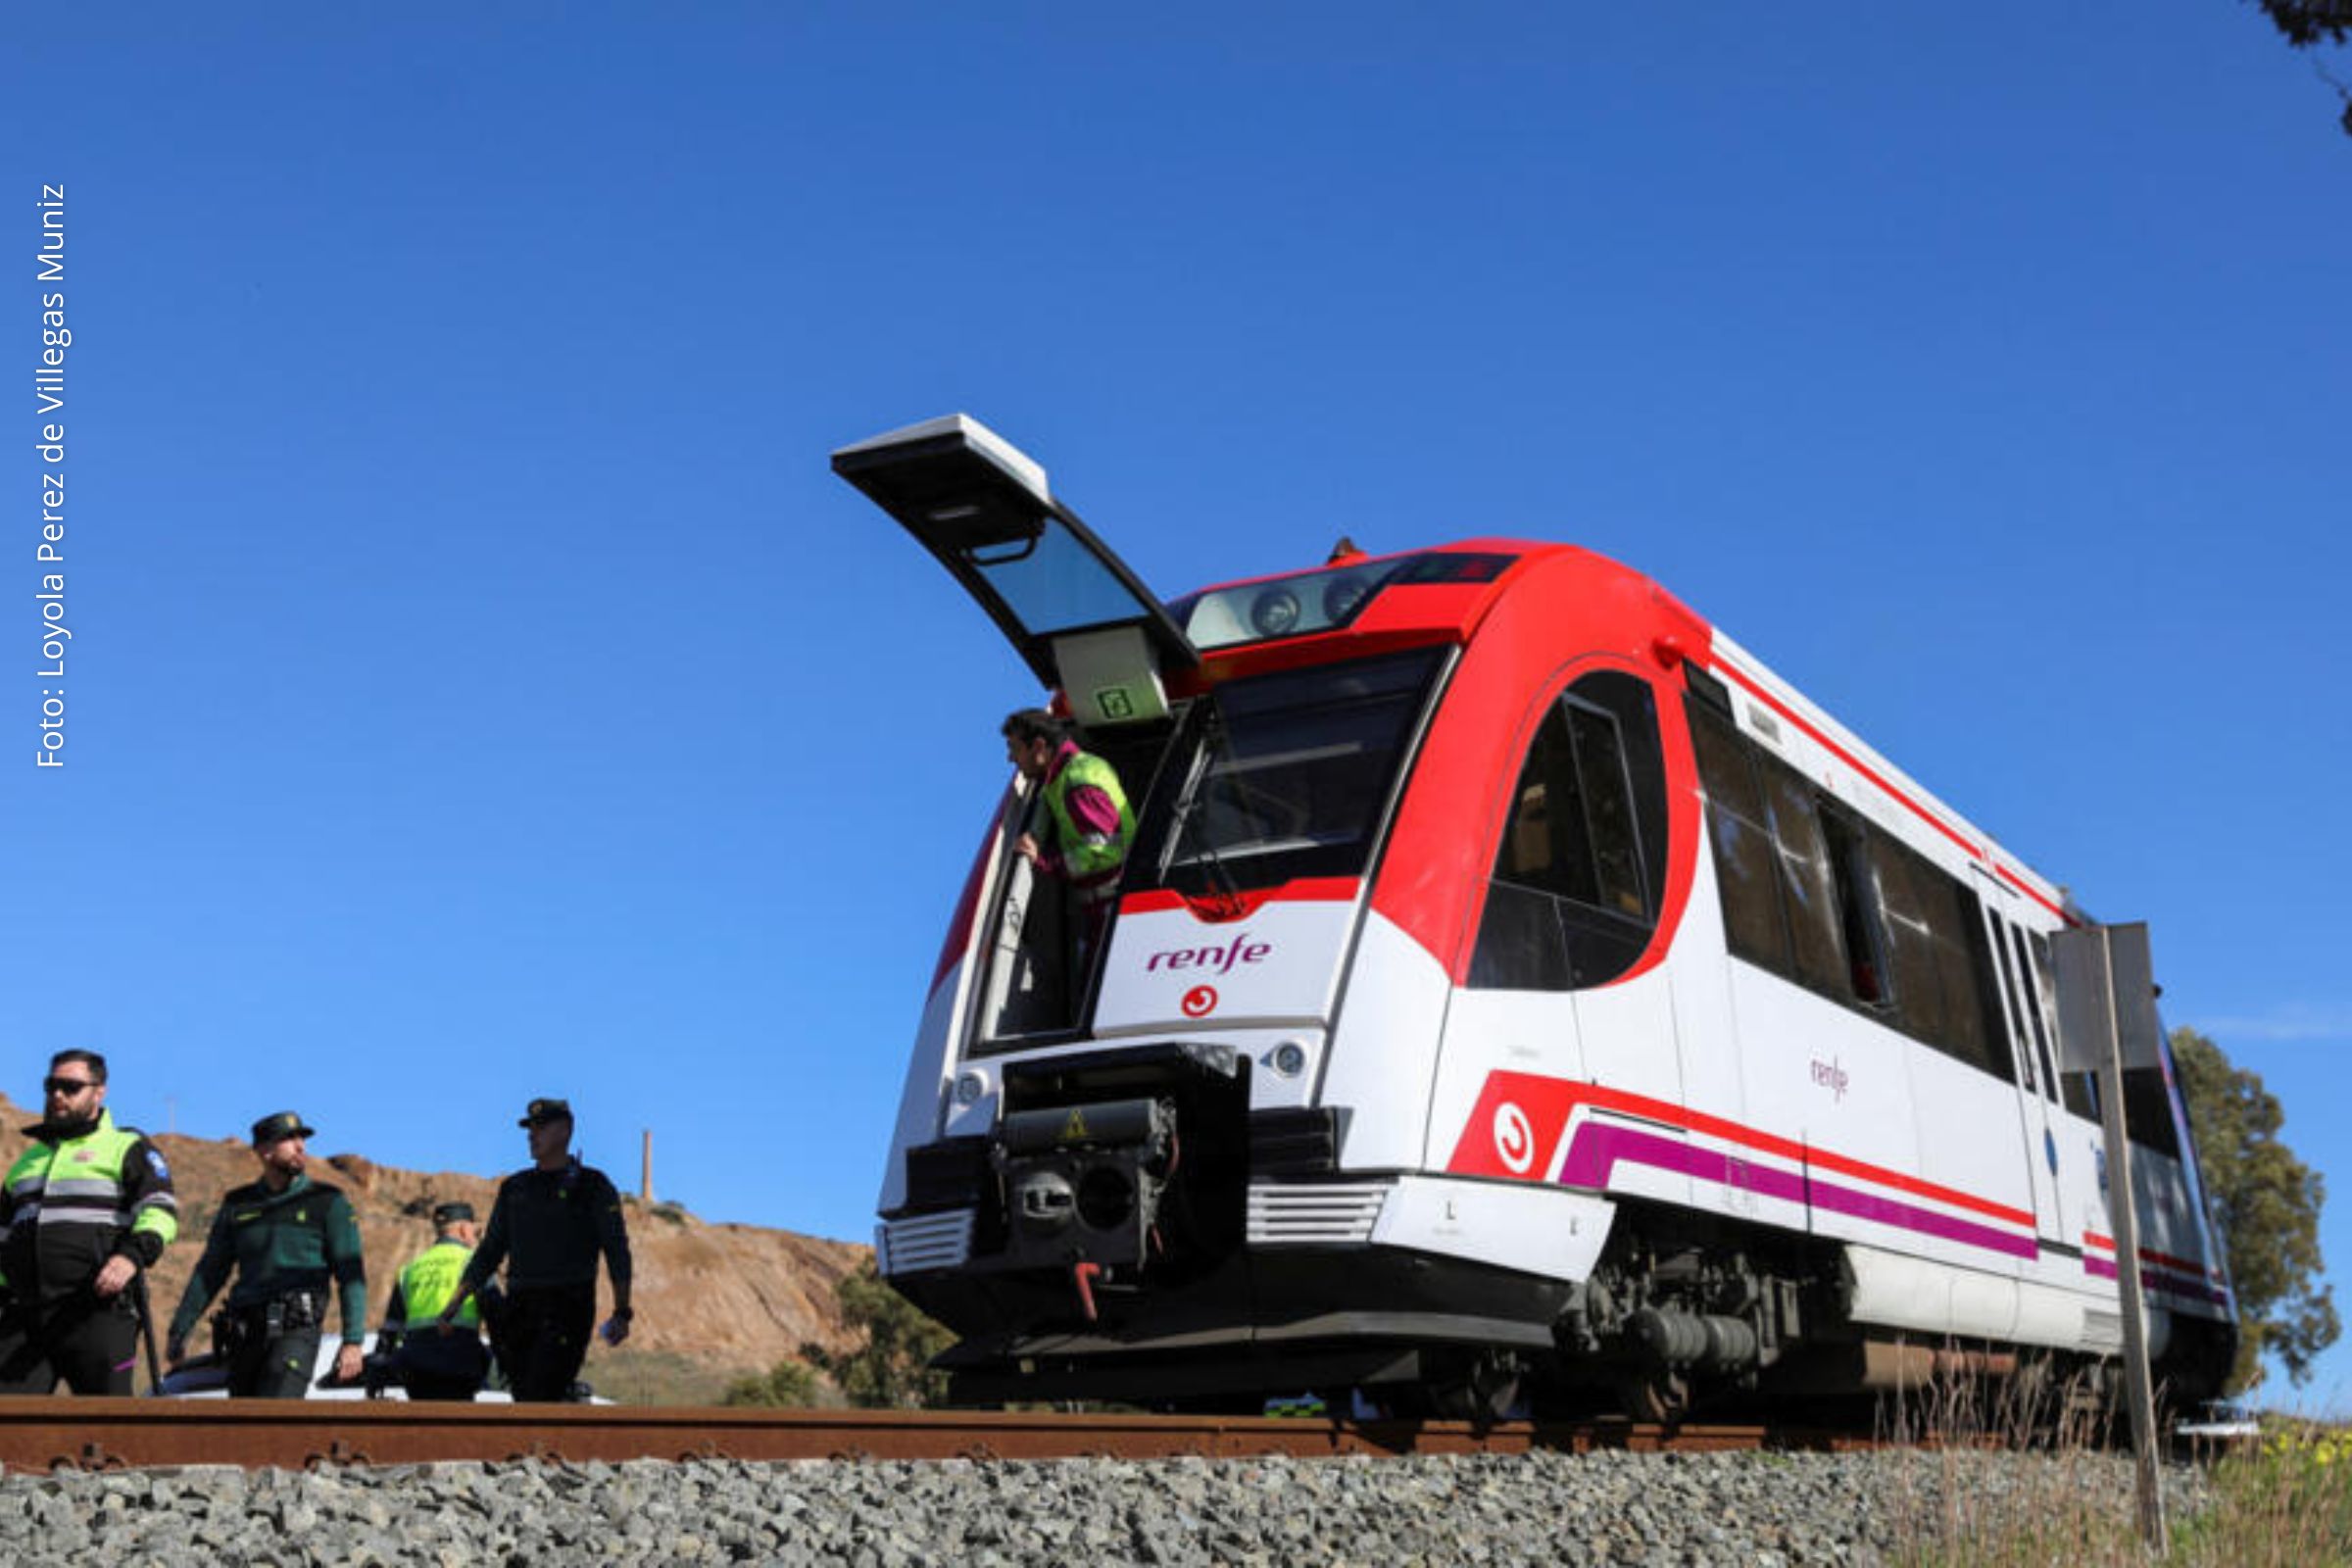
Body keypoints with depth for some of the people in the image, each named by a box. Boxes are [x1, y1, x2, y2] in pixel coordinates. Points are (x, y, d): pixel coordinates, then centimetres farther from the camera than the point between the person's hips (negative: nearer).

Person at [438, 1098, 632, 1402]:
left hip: (568, 1309, -5)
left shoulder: (593, 1186, 2)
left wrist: (621, 1312, -12)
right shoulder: (514, 1187, 15)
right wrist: (455, 1304, 10)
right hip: (519, 1308, 5)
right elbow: (489, 1252, 19)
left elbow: (617, 1251, -2)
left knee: (539, 1400, -17)